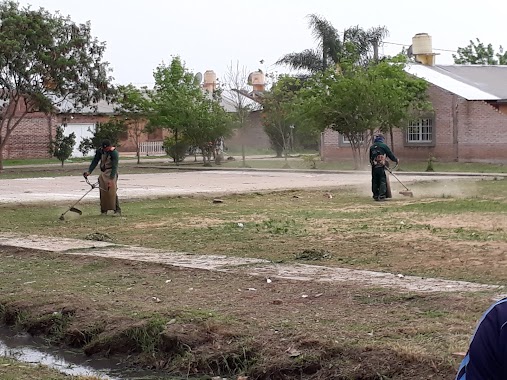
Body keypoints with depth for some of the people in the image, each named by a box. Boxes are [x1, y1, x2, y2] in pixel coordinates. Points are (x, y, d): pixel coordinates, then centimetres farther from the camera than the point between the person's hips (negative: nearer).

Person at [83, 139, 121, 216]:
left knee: (112, 192, -14)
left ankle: (117, 210, -10)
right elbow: (95, 161, 3)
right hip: (103, 173, 5)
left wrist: (111, 179, -27)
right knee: (102, 192, 2)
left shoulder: (114, 153, -19)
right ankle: (103, 210, 10)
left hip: (112, 173, -5)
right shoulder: (100, 151, -3)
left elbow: (114, 167, -21)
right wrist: (89, 171, -8)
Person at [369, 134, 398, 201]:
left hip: (374, 167, 5)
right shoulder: (383, 146, -1)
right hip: (381, 167, -5)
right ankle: (381, 196, -11)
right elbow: (390, 155, 3)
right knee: (383, 181, -3)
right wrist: (396, 160, 18)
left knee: (375, 182, 10)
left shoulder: (371, 147, 14)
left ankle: (376, 196, 13)